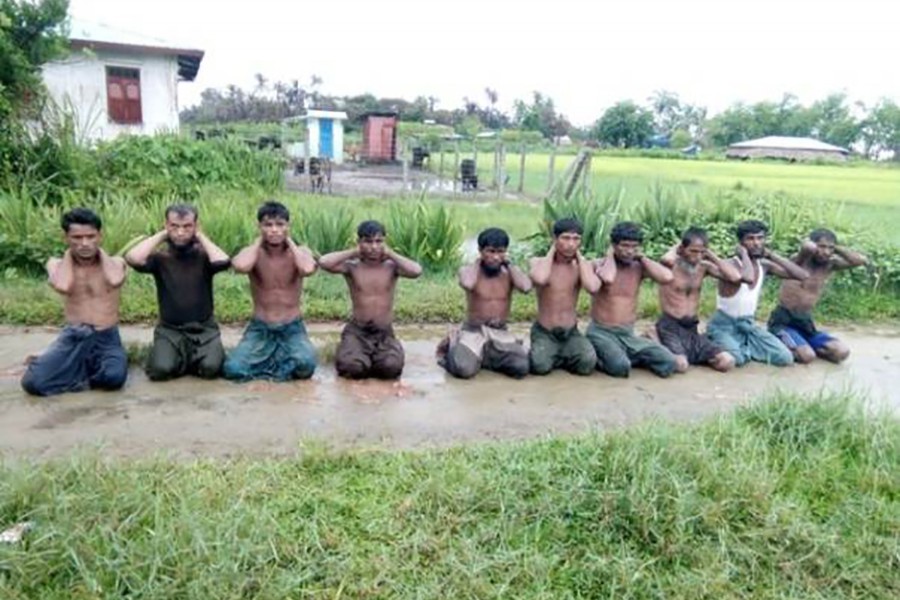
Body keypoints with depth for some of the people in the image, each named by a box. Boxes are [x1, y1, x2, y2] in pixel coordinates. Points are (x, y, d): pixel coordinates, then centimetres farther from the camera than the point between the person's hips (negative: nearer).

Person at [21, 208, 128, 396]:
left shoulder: (115, 262, 4)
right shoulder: (56, 264, 5)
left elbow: (115, 281, -21)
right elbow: (63, 286, -18)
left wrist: (100, 250, -3)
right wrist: (69, 252, -2)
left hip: (107, 338, 0)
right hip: (72, 337, 1)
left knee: (114, 376, -33)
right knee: (33, 381, -24)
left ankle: (79, 371, 1)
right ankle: (89, 371, 1)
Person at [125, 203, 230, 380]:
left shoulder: (203, 256, -1)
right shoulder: (160, 257, 0)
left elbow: (222, 261, -24)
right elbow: (133, 259, -20)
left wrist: (200, 236, -10)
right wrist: (161, 235, -8)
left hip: (204, 329, 0)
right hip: (169, 329, 0)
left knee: (211, 368, -25)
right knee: (161, 369, -25)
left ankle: (190, 358, 10)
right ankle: (180, 357, 10)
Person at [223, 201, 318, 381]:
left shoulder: (300, 252, -4)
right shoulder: (253, 253, -4)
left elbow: (308, 269, -29)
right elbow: (240, 266, -30)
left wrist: (289, 241, -13)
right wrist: (259, 241, -12)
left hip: (292, 329, 0)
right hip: (259, 328, 1)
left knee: (306, 364, -31)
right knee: (233, 368, -24)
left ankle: (260, 367, -2)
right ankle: (283, 361, 1)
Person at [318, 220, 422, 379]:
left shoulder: (391, 266, 0)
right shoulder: (352, 267, -2)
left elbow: (416, 271, -20)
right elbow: (323, 262, -20)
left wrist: (390, 253, -8)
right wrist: (354, 252, -8)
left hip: (384, 333, 1)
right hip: (356, 330, -1)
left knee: (391, 367, -29)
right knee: (351, 366, -29)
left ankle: (368, 358, 8)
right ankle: (357, 354, 10)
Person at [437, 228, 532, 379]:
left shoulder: (509, 273, 2)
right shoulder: (468, 270, -5)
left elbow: (526, 287, -19)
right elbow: (467, 284, -30)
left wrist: (508, 263, -7)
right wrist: (478, 261, -12)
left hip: (501, 333, 3)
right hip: (473, 331, -3)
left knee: (523, 366, -23)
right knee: (464, 369, -29)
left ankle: (486, 358, 7)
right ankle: (452, 348, 8)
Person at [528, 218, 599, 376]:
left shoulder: (582, 264, 0)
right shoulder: (539, 262, -6)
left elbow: (592, 287, -22)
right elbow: (540, 279, -32)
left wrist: (578, 255, -11)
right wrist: (552, 250, -15)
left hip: (571, 333, 2)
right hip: (544, 332, -2)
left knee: (588, 363, -25)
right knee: (540, 366, -29)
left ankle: (557, 358, 5)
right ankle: (542, 353, 6)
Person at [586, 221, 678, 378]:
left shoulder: (639, 267, 4)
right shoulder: (599, 264, -7)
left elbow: (667, 277, -15)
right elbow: (608, 279, -32)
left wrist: (642, 257, -5)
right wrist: (610, 255, -13)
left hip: (628, 335, 5)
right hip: (601, 332, -4)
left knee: (668, 364, -14)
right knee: (620, 367, -33)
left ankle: (629, 357, 9)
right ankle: (599, 357, -1)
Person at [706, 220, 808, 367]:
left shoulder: (764, 265, 1)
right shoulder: (731, 265, -20)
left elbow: (803, 275, -4)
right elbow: (748, 278, -44)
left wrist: (771, 255, -7)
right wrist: (743, 253, -25)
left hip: (748, 325, 7)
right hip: (723, 325, -7)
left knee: (785, 358, -10)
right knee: (734, 359, -36)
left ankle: (743, 348, 6)